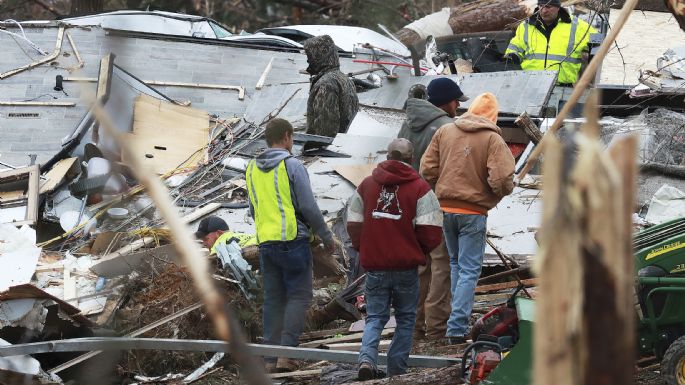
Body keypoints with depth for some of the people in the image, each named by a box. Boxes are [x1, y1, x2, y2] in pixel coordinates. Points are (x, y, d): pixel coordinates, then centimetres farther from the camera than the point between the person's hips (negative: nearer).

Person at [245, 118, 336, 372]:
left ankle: (270, 355, 7)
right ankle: (287, 351, -12)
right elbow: (309, 207, -9)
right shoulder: (292, 166, -9)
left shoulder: (252, 169, 11)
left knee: (273, 299, 10)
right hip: (293, 241, -6)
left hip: (265, 243, 6)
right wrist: (327, 237, 1)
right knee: (298, 296, -1)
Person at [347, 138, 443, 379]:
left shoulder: (367, 185, 4)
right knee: (405, 318, 12)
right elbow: (432, 231, -10)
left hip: (374, 266, 2)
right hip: (407, 266, -2)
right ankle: (396, 370, 11)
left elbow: (353, 224, 8)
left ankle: (367, 358, -14)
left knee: (375, 317, 10)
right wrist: (422, 250, 11)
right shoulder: (419, 188, -7)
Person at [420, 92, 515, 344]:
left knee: (456, 263, 23)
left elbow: (427, 169, 2)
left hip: (445, 207, 5)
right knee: (469, 270, 1)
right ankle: (457, 328, -6)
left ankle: (459, 320, 30)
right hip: (473, 211, -5)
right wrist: (499, 194, 2)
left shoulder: (444, 132, 2)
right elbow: (502, 180, -20)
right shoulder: (492, 139, -11)